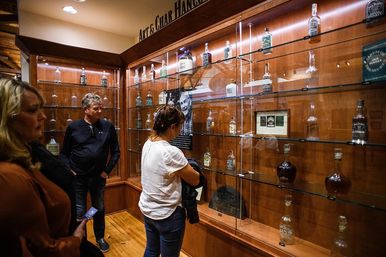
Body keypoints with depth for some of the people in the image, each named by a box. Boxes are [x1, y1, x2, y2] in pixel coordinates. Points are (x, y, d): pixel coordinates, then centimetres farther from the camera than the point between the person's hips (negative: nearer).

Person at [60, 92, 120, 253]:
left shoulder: (108, 126, -7)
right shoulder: (73, 127, -6)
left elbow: (115, 152, 0)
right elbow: (64, 152, 4)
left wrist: (107, 170, -4)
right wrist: (69, 170, -7)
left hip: (98, 177, 1)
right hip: (77, 177, -1)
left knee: (99, 209, 17)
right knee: (79, 212, 13)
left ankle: (100, 238, 40)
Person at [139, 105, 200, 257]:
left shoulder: (148, 144, -4)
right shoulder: (171, 152, -29)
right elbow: (195, 180, -18)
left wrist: (185, 167, 1)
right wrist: (195, 173, 2)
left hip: (147, 209, 8)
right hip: (167, 215, -7)